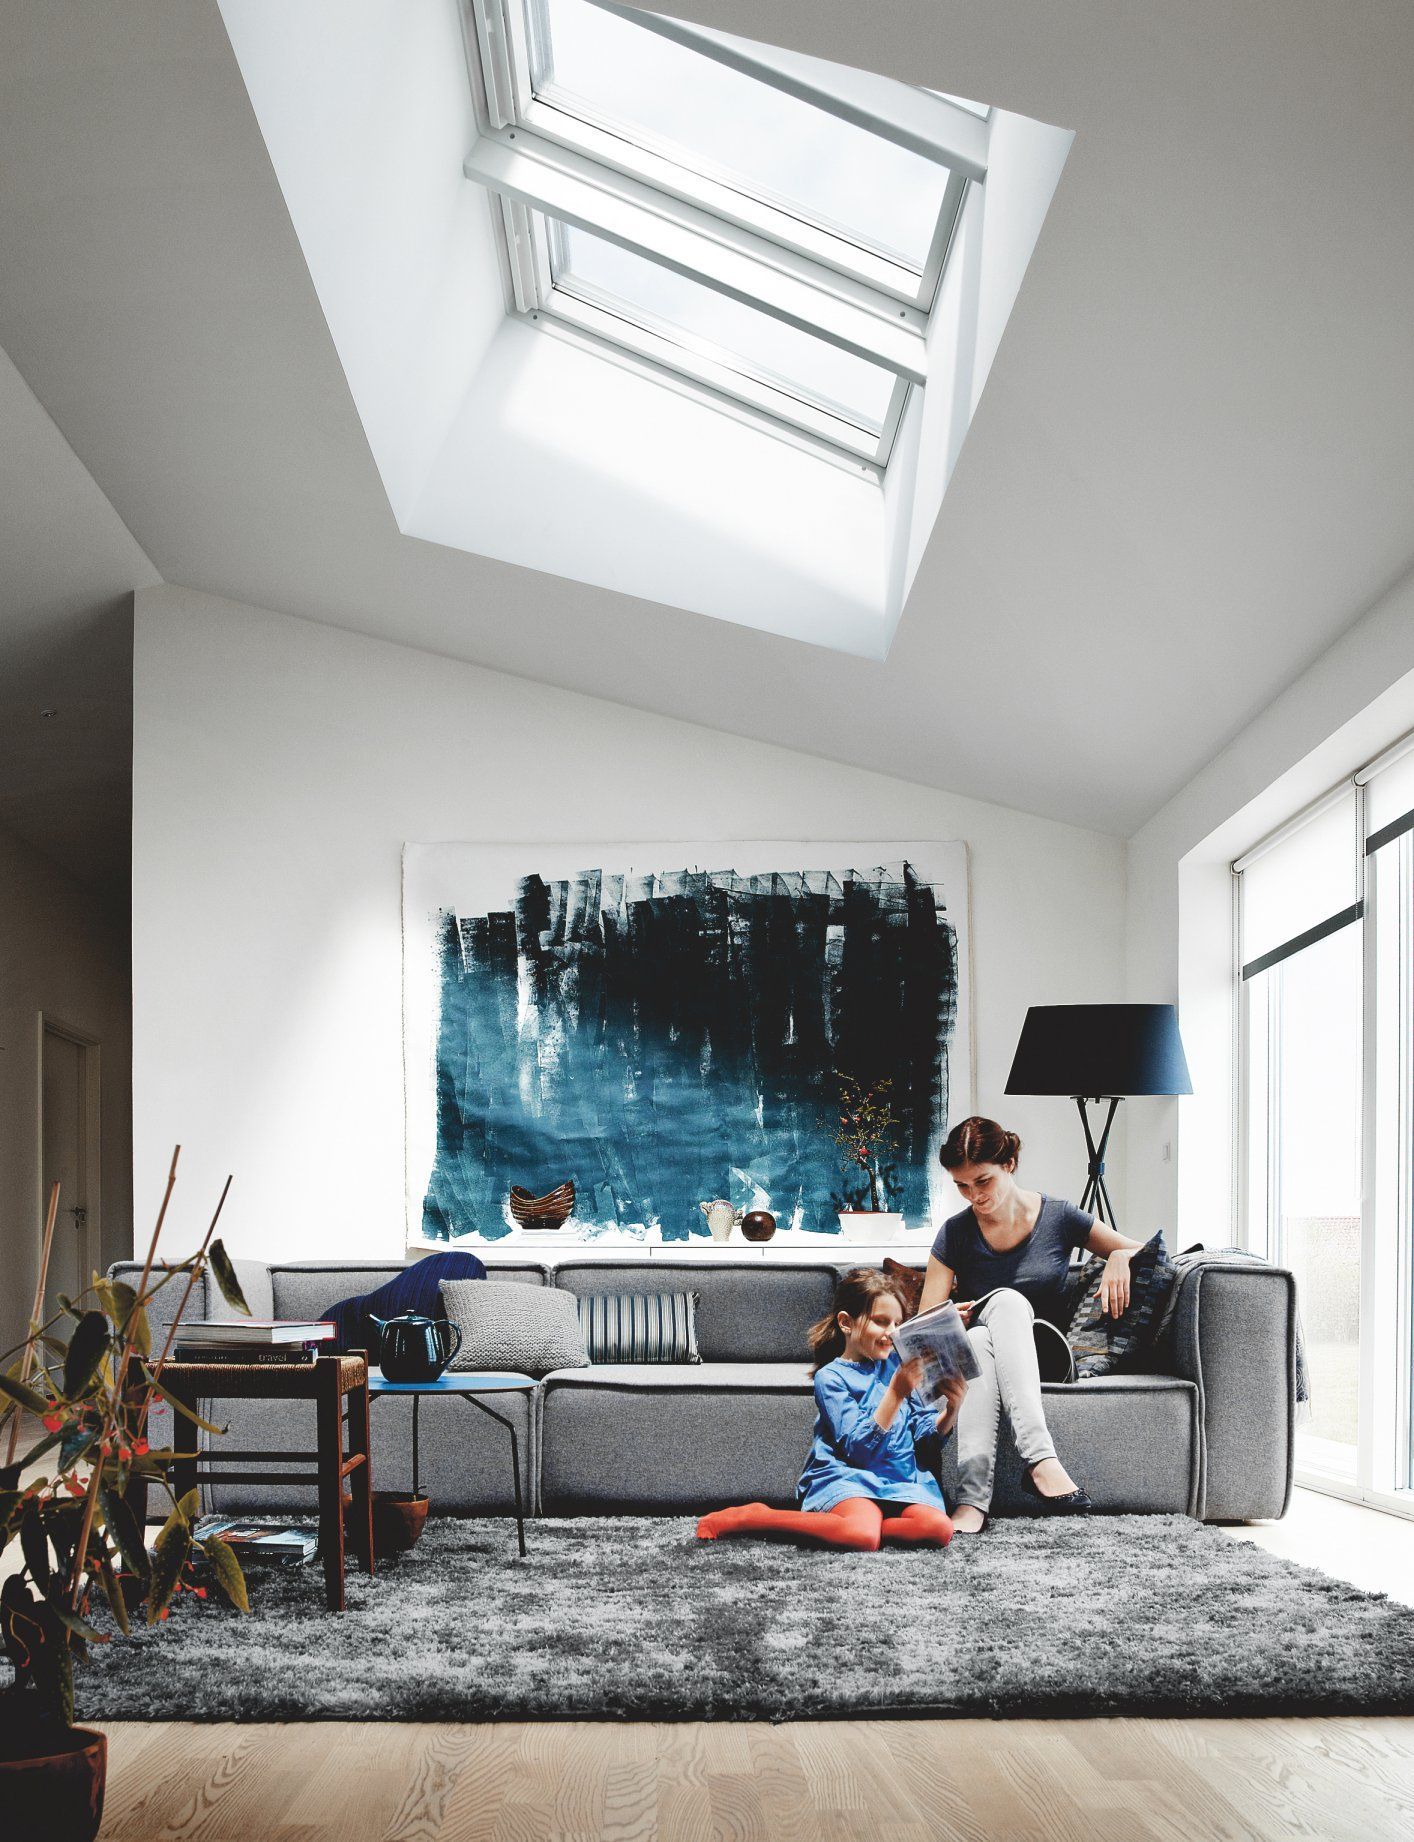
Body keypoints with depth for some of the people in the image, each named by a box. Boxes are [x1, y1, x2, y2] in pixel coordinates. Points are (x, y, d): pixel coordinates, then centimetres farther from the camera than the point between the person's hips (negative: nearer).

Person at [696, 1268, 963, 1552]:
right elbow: (860, 1448, -13)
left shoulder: (895, 1364, 13)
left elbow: (926, 1432, 12)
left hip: (900, 1474, 5)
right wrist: (896, 1394, -21)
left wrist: (951, 1411, -9)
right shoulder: (831, 1377, -4)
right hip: (847, 1473, -5)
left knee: (939, 1529, -26)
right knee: (863, 1538, -37)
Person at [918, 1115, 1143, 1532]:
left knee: (1005, 1303, -34)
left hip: (1045, 1353, 0)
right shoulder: (955, 1233, 2)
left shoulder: (1058, 1217, 1)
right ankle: (1041, 1460, -49)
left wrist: (1119, 1257, -13)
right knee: (1006, 1299, -34)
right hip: (973, 1351, 0)